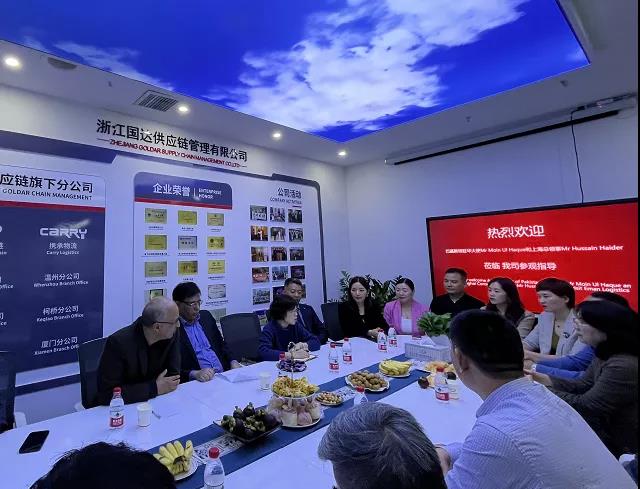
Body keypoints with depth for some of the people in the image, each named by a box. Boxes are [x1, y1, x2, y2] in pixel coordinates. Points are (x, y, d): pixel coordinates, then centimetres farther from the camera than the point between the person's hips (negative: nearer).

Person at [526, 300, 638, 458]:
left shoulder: (624, 367, -30)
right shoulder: (605, 355, 0)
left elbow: (585, 406, -26)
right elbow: (582, 385, 5)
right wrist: (539, 378, -7)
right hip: (609, 431, 8)